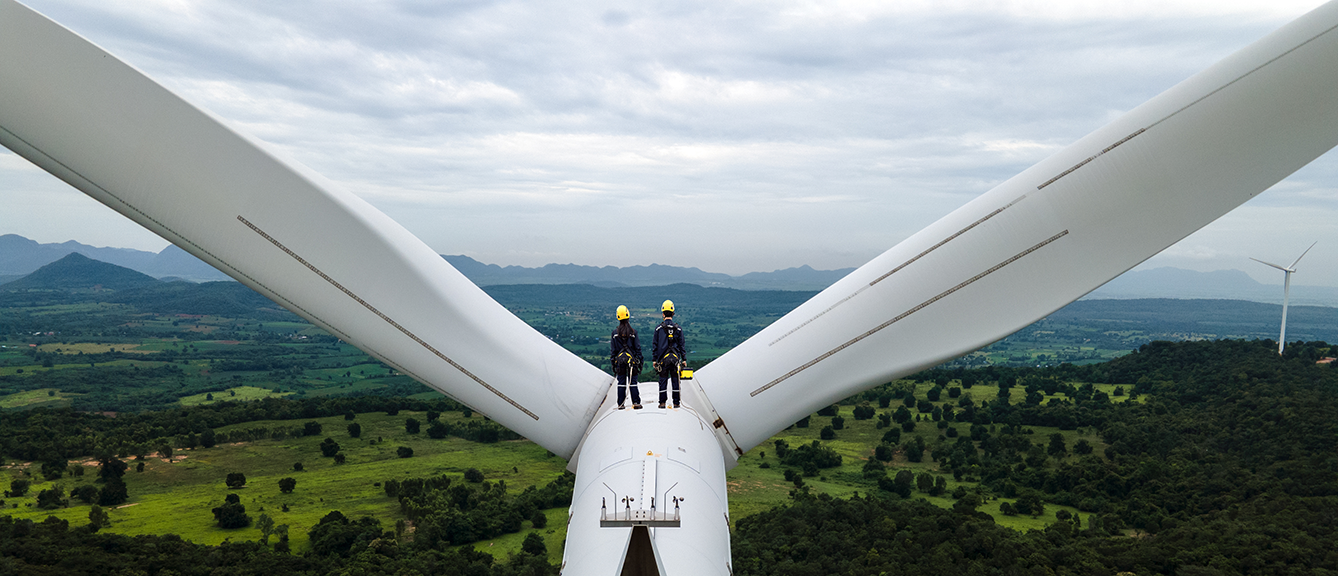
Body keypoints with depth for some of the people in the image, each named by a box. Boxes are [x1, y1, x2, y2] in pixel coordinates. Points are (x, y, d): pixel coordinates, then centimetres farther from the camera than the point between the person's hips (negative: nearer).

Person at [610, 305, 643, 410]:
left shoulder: (615, 333, -2)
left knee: (621, 382, 6)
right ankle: (636, 403, 3)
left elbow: (612, 349, 2)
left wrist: (612, 362, 9)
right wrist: (639, 360, 6)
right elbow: (637, 347, -1)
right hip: (631, 359, -1)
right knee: (633, 382, 5)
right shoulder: (633, 332, -4)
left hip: (619, 359, 1)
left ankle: (620, 404, 8)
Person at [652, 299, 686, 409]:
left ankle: (662, 402, 3)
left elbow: (655, 345, 1)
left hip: (663, 358, -1)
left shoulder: (658, 328, -1)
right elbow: (681, 345, 4)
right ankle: (676, 403, 8)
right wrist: (684, 359, 10)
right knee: (675, 381, 5)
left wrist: (654, 359, 7)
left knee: (663, 380, 4)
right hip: (675, 358, 1)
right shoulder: (678, 328, 1)